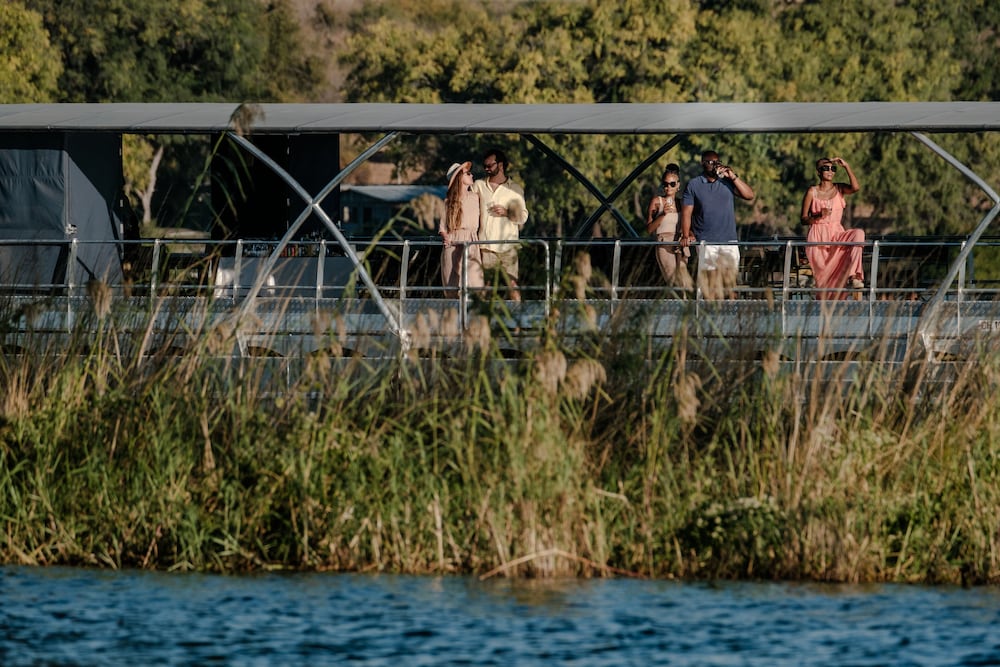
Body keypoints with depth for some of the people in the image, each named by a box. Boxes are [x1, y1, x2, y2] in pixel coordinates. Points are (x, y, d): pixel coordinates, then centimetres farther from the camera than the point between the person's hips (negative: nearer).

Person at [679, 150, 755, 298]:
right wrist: (686, 235, -8)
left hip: (729, 241, 2)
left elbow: (749, 195, 0)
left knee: (730, 279, 0)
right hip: (705, 242, -2)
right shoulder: (693, 185, 6)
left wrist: (733, 177, -7)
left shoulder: (727, 182, 9)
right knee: (707, 279, -8)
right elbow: (686, 212, 4)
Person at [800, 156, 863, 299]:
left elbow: (855, 188, -14)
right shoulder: (812, 192, 4)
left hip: (836, 235, 1)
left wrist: (847, 167, -11)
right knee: (824, 281, -15)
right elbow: (804, 219, 3)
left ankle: (853, 276, -33)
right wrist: (819, 216, -16)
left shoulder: (839, 189, 9)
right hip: (817, 239, -1)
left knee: (858, 234, -30)